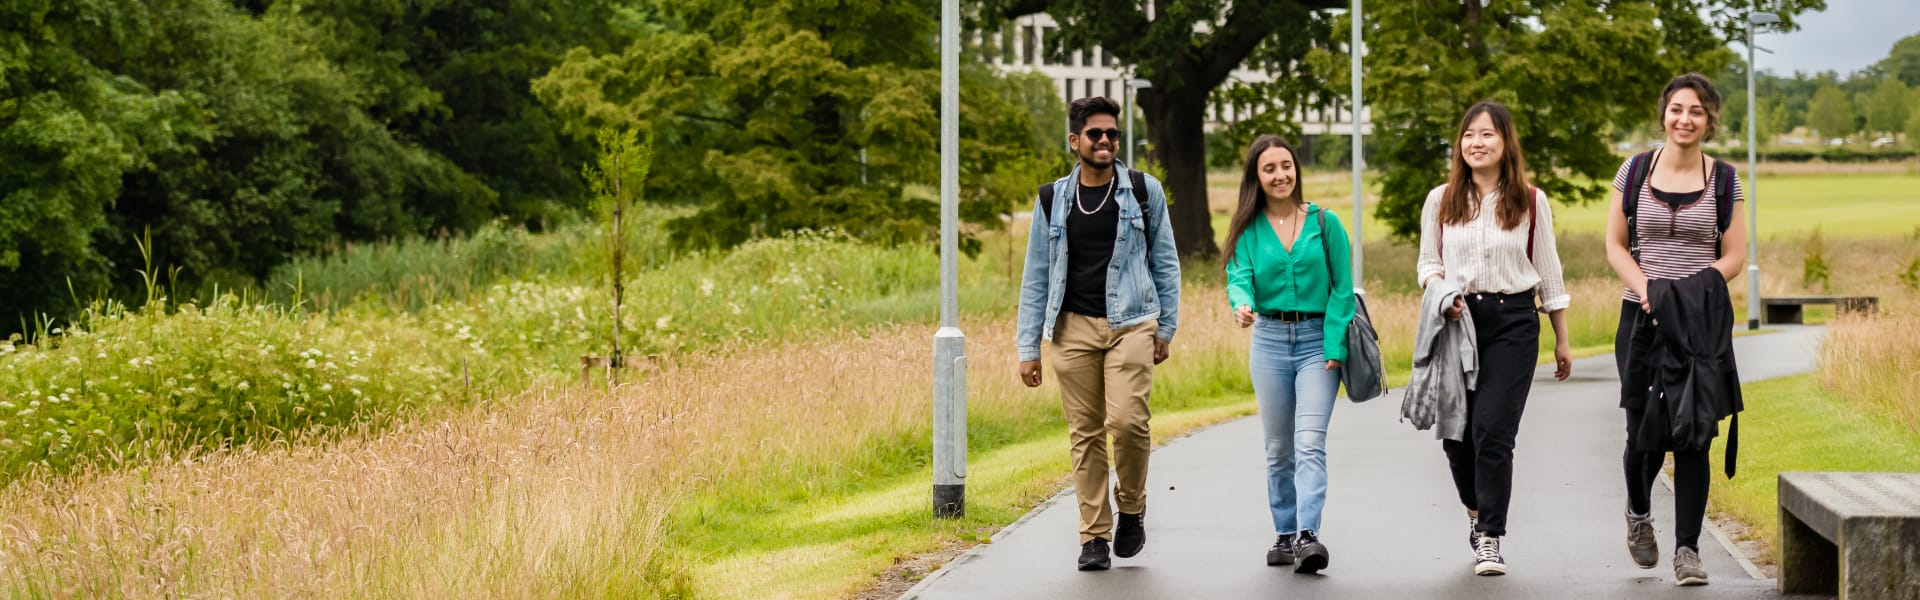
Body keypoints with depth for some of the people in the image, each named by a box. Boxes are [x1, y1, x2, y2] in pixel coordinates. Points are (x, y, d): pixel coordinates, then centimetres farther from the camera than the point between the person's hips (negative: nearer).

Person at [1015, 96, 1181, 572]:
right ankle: (1094, 536, 8)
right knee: (1085, 434, 1)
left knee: (1126, 421, -17)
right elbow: (1036, 278, 11)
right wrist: (1028, 347, 6)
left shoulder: (1144, 192, 5)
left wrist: (1166, 327, 5)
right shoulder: (1053, 201, 8)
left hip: (1131, 323, -2)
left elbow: (1165, 262, 11)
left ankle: (1132, 507, 8)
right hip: (1073, 327, 2)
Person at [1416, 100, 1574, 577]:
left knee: (1493, 429, -12)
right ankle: (1476, 509, 33)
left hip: (1513, 322, -2)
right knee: (1456, 431, 4)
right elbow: (1429, 262, 14)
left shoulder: (1531, 202, 3)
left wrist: (1562, 340, 11)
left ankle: (1489, 539, -7)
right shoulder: (1440, 201, 6)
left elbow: (1548, 273, 8)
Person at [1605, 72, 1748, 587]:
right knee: (1645, 433, 2)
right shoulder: (1635, 171, 4)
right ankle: (1638, 511, 34)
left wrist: (1693, 291, -13)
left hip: (1703, 321, 0)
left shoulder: (1723, 178, 4)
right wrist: (1645, 289, -11)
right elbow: (1615, 245, 5)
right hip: (1642, 317, 1)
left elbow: (1734, 255, 3)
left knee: (1693, 435, -6)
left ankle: (1687, 549, -1)